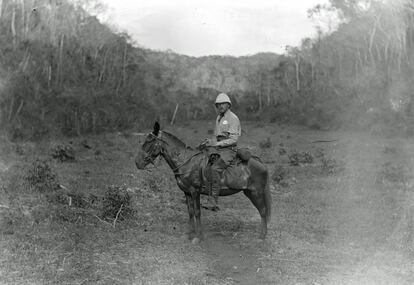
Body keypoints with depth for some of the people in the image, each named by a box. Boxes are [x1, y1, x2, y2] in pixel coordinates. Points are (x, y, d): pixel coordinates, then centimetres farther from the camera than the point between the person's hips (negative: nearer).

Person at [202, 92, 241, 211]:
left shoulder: (233, 119, -6)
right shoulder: (218, 118, 20)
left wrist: (217, 143, -19)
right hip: (216, 147, 8)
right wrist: (210, 141, 7)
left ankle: (214, 201, -29)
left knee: (215, 168, -30)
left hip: (228, 149, -8)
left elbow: (233, 139, -13)